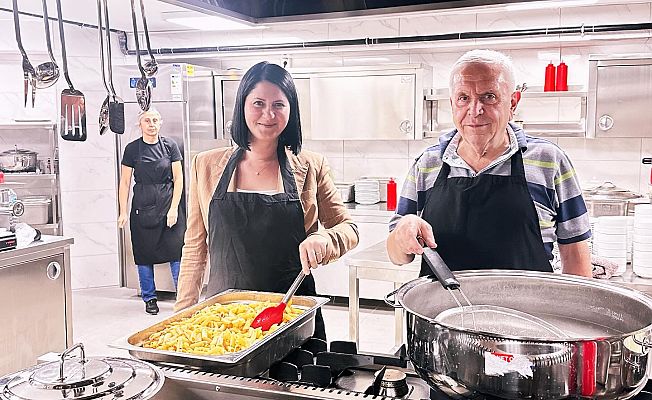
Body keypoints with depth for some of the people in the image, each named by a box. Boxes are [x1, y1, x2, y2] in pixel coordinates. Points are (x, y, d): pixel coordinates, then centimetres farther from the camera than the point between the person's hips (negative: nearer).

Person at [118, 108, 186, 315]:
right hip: (143, 207, 1)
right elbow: (124, 182, 6)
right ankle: (149, 299, 19)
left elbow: (178, 178, 2)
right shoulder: (132, 149, 3)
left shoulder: (170, 145, 3)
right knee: (144, 254, 5)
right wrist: (123, 212, 0)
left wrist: (174, 208, -5)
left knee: (175, 251, -4)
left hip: (169, 205, -1)